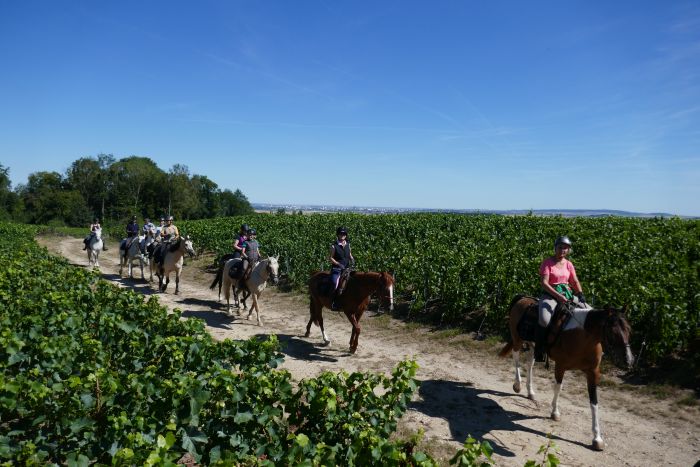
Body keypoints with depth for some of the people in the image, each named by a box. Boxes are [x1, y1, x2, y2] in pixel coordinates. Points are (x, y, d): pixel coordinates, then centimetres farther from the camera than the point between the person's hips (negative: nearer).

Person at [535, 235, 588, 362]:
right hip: (550, 294, -6)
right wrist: (558, 296, -24)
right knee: (544, 319, -31)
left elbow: (575, 282, 10)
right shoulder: (547, 262, -7)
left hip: (567, 293, 6)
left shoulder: (569, 264, 10)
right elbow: (544, 283, -15)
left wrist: (581, 294, -8)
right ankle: (539, 351, -15)